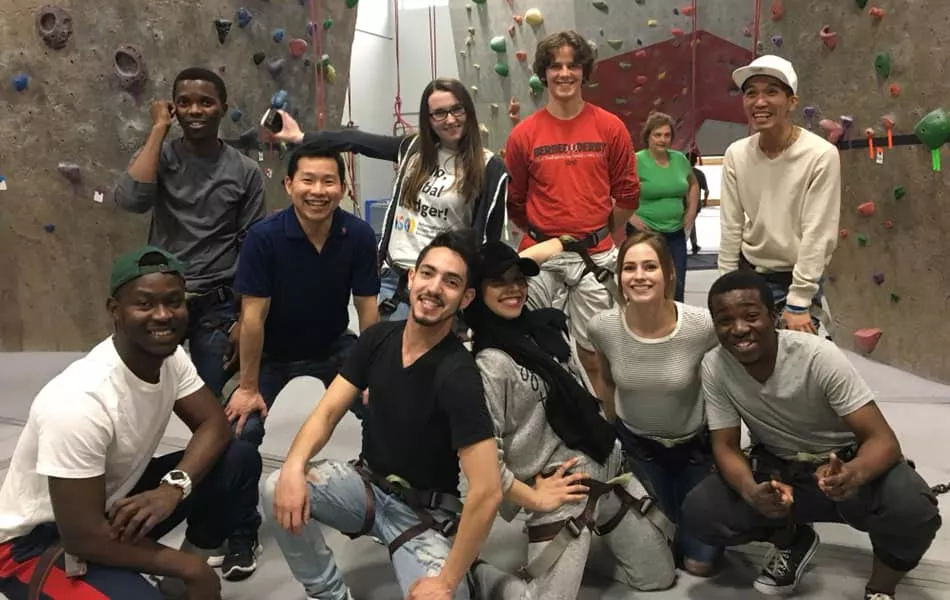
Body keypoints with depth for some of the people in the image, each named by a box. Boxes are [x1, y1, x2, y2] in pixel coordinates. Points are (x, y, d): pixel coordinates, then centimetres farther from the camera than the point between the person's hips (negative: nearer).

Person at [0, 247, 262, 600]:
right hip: (37, 539, -7)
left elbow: (214, 425, -2)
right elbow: (82, 537, -30)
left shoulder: (169, 356, -10)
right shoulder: (81, 401, -33)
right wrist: (186, 567, -19)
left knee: (240, 460, -7)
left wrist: (173, 487, -23)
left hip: (116, 500, 8)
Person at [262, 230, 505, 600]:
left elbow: (487, 492, -29)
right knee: (276, 490, -18)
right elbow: (327, 412, -6)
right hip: (367, 482, 5)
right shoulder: (378, 338, -6)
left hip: (425, 512, -5)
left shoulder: (457, 374, -26)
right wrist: (294, 467, -27)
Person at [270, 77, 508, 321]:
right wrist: (300, 137, 13)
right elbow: (359, 141, 10)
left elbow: (487, 239, -7)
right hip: (392, 277, 4)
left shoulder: (490, 168, -7)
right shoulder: (413, 148, 5)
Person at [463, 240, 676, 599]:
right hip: (563, 488, -7)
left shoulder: (547, 325, 4)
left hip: (608, 466, 7)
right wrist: (533, 498, -14)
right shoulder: (490, 364, -18)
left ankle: (574, 556, 32)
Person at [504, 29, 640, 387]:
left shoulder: (610, 127, -3)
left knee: (592, 348, 11)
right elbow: (513, 201, 7)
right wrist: (539, 237, 12)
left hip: (595, 254, 0)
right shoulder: (523, 134, -3)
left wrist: (604, 235, 12)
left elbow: (628, 192, 6)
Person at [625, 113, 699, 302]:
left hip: (676, 233, 5)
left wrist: (691, 212, 14)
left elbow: (693, 184, 24)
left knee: (677, 289, 7)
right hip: (645, 233, -5)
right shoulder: (637, 161, -10)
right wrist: (630, 216, -15)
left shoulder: (679, 159, 7)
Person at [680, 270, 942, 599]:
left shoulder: (819, 356, -26)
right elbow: (725, 446, -11)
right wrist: (751, 491, -35)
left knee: (913, 509, -34)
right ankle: (791, 539, 12)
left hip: (844, 464, -2)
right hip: (776, 468, 3)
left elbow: (884, 440, -26)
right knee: (698, 513, -21)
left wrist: (853, 474, -50)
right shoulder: (714, 367, -16)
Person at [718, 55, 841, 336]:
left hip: (796, 278, -4)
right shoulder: (736, 154, -4)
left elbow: (817, 235, -16)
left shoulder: (821, 155, -17)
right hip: (748, 272, 4)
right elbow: (730, 228, 0)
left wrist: (798, 303, -16)